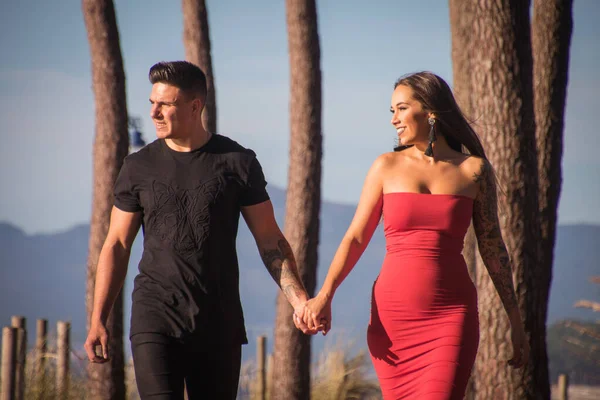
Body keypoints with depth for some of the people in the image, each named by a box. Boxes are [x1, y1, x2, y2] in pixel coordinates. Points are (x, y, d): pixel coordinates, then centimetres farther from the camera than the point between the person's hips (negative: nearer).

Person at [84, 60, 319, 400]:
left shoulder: (237, 163, 2)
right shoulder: (139, 168, 5)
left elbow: (270, 241, 5)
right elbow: (116, 246, 10)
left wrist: (299, 298, -8)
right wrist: (98, 319, 3)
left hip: (220, 324, 0)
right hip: (155, 319, 0)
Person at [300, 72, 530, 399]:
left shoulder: (474, 170, 5)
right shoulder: (387, 167, 7)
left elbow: (493, 248, 10)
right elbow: (356, 238, 4)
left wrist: (515, 321, 10)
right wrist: (325, 295, -11)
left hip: (452, 316, -2)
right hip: (391, 315, 2)